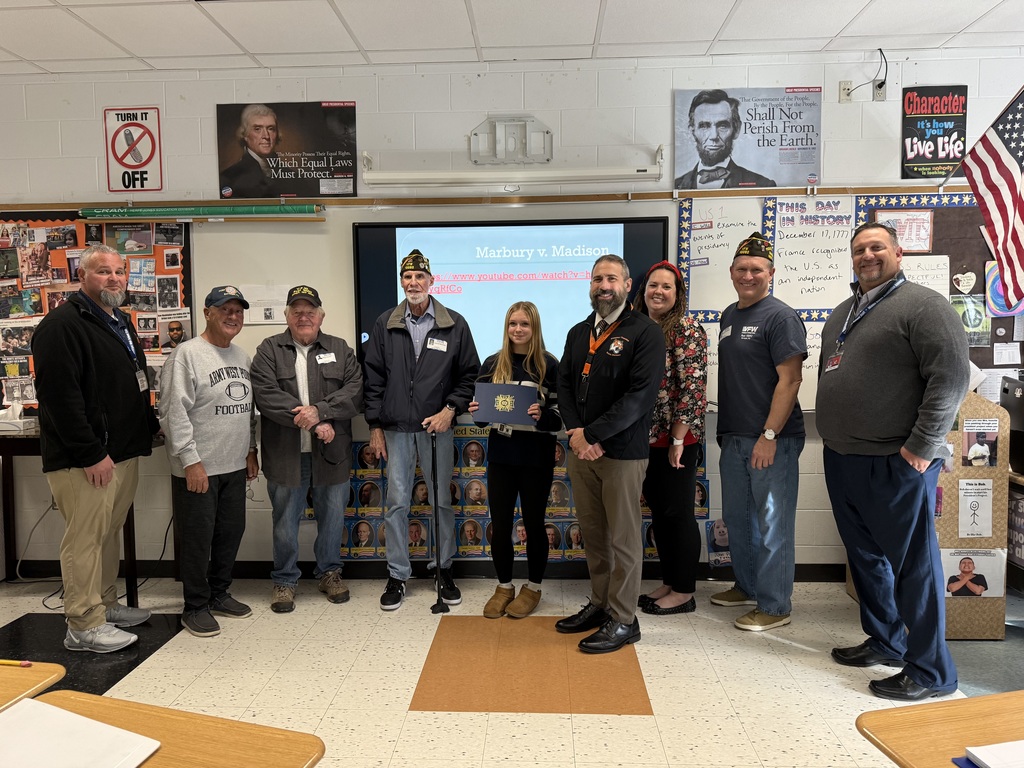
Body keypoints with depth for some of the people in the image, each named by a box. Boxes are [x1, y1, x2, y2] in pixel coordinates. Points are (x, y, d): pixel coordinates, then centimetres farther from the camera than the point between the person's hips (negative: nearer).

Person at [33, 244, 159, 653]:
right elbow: (59, 395, -21)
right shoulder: (62, 325, -13)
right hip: (85, 460, -9)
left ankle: (105, 605, 30)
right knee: (86, 538, -2)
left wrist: (149, 427, 16)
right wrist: (91, 454, -22)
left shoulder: (121, 322, 17)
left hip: (124, 451, 9)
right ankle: (84, 626, 8)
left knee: (109, 532, 17)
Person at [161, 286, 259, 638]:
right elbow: (174, 412, -16)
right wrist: (191, 461, -18)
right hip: (197, 468, -7)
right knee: (197, 539, 3)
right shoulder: (187, 354, -11)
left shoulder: (241, 356, 12)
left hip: (235, 466, 7)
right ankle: (195, 607, 18)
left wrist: (250, 450, 14)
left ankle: (219, 594, 31)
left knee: (231, 533, 15)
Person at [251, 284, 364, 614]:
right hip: (286, 454, -1)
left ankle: (329, 572, 32)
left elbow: (355, 391, -5)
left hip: (331, 454, 2)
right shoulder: (269, 350, 3)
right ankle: (284, 580, 27)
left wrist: (319, 410, -19)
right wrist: (313, 424, -17)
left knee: (333, 517, 12)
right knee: (285, 521, 9)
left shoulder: (340, 349, 8)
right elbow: (266, 395, -11)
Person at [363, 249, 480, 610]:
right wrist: (375, 426, 2)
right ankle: (397, 576, 19)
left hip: (438, 427, -1)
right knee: (396, 503, 6)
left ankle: (444, 570, 24)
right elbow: (373, 378, 5)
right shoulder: (385, 324, 3)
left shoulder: (454, 324, 0)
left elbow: (469, 374, 4)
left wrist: (451, 409, -8)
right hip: (396, 429, 1)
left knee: (443, 501, 8)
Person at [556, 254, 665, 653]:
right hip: (580, 450, 6)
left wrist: (592, 434, -17)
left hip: (622, 452, -6)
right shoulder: (578, 333, 14)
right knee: (593, 534, 14)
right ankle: (599, 604, 29)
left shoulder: (645, 332, -7)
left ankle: (623, 620, 15)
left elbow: (641, 394, -16)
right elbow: (564, 385, 11)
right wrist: (575, 433, -6)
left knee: (623, 538, 3)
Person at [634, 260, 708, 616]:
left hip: (676, 439, -7)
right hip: (647, 439, 7)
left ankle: (684, 592, 16)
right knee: (658, 511, 14)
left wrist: (678, 440, -18)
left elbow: (692, 389, -16)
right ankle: (668, 583, 28)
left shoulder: (687, 330, -10)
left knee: (678, 513, 3)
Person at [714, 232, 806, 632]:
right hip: (733, 437, 8)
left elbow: (790, 379, -16)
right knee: (737, 517, 17)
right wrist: (725, 429, 16)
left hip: (772, 438, -8)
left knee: (772, 524, 1)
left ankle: (774, 606, 13)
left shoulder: (780, 317, -10)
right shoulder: (729, 316, 13)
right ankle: (747, 586, 35)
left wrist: (769, 435, -20)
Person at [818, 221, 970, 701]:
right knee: (865, 556, 18)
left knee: (912, 565, 1)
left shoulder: (923, 306, -9)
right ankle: (885, 641, 35)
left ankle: (930, 671, 14)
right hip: (842, 460, 8)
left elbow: (951, 377, -16)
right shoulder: (842, 313, 17)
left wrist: (922, 446, -18)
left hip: (897, 465, -8)